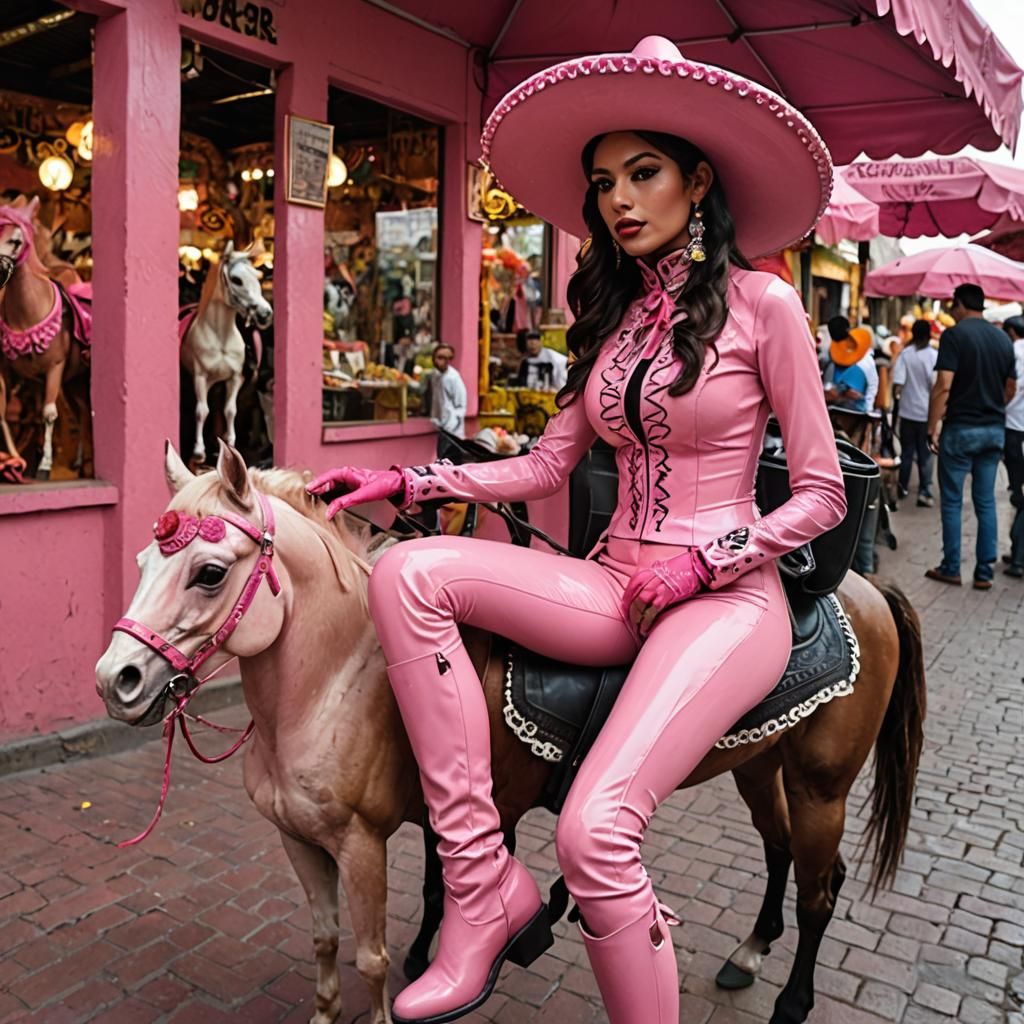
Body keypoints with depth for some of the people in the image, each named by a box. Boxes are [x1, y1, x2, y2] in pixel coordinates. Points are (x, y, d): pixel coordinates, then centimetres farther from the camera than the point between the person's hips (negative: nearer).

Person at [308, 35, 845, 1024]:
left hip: (724, 598, -5)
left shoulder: (761, 304, -3)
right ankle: (486, 892, -17)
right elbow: (543, 466, 12)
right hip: (613, 586, 6)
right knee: (409, 572, -19)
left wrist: (700, 563, -13)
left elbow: (821, 495, -1)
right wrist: (404, 481, 3)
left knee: (595, 829, -27)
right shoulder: (610, 319, 14)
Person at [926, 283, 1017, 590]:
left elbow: (943, 386, -18)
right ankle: (984, 572, 11)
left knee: (952, 501, 5)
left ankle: (951, 568, 10)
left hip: (960, 429, -5)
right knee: (986, 502, 9)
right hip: (995, 430, 5)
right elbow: (1011, 388, 14)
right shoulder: (1003, 339, 8)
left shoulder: (954, 335, -11)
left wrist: (932, 427, -12)